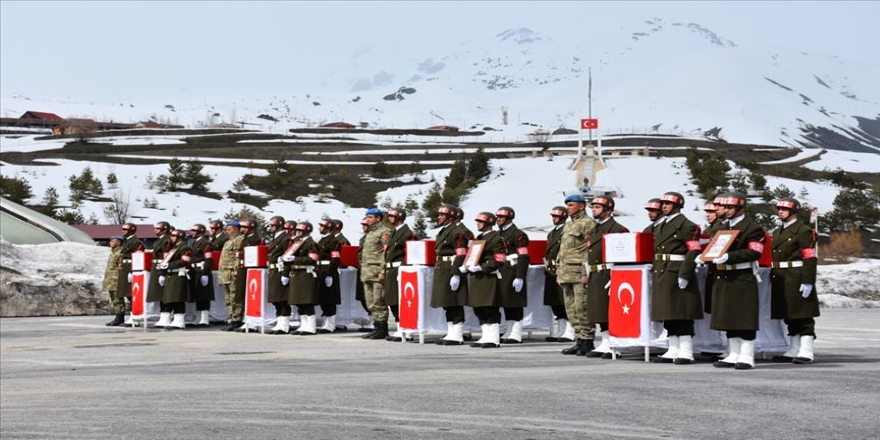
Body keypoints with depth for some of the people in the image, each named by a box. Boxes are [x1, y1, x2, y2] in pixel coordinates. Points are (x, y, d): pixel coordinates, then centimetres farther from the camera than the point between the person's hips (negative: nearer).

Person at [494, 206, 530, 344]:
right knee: (506, 304, 10)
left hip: (513, 273, -8)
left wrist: (519, 277, -21)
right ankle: (510, 332, 16)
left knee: (515, 305, -6)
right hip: (501, 274, 8)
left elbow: (523, 258, -16)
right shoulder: (498, 235, 17)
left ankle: (516, 335, -4)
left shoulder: (518, 235, -10)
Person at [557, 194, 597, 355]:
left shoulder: (588, 224, -7)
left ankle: (587, 341, -5)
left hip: (579, 274, -9)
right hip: (567, 273, 9)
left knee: (582, 308, -9)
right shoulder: (568, 225, 22)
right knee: (571, 309, 9)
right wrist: (559, 272, 19)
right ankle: (579, 340, 14)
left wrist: (586, 273, -20)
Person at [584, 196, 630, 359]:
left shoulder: (617, 229, -7)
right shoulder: (594, 231, 20)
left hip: (607, 275, -9)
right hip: (594, 277, 9)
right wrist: (588, 275, 17)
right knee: (598, 311, 9)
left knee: (610, 310, -9)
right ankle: (605, 343, 15)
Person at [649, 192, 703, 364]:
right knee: (668, 314, 9)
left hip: (677, 274, -9)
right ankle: (673, 350, 14)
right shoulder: (660, 227, 20)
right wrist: (653, 274, 18)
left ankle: (686, 352, -5)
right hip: (662, 274, 9)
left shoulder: (686, 225, -6)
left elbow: (694, 251, -14)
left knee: (682, 314, -7)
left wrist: (684, 274, -21)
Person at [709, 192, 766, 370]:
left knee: (745, 318, -5)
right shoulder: (724, 227, 19)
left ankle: (747, 357, -2)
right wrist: (713, 256, 3)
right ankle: (734, 355, 17)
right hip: (724, 279, 8)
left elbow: (754, 252, -17)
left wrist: (729, 257, -25)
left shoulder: (752, 227, -6)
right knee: (728, 317, 9)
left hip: (743, 279, -8)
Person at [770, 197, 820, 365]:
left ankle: (806, 352, -6)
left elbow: (810, 258, -14)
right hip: (781, 280, 8)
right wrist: (773, 279, 18)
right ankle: (794, 351, 18)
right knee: (789, 317, 12)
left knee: (803, 317, -6)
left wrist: (808, 282, -20)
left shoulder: (804, 231, -7)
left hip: (797, 279, -8)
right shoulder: (777, 232, 18)